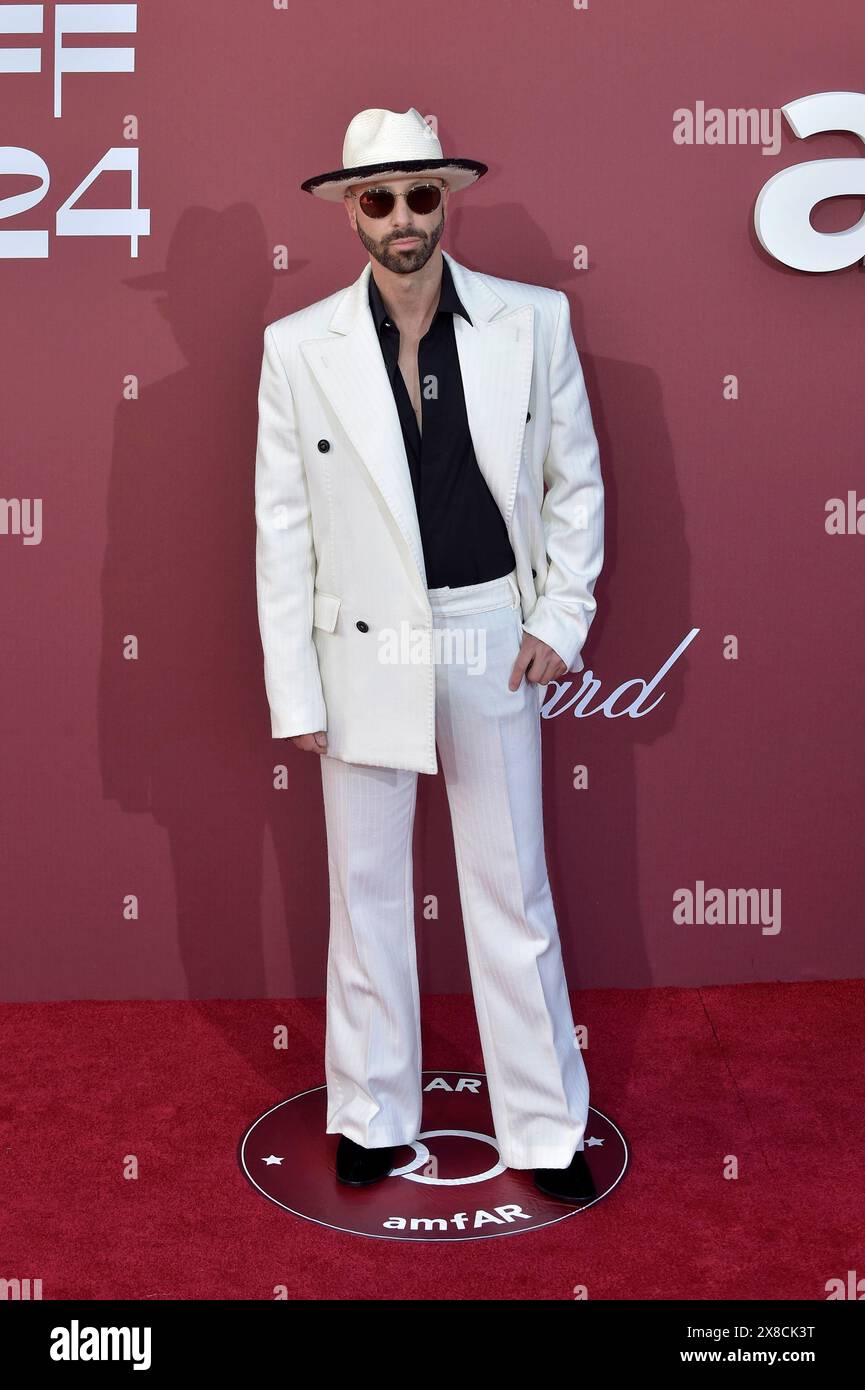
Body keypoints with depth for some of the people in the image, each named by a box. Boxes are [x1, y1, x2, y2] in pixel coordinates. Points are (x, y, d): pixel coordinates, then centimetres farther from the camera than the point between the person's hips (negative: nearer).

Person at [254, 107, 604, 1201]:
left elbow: (574, 478, 7)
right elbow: (282, 529, -1)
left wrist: (560, 618, -1)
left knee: (514, 894, 9)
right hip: (363, 653, 0)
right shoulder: (298, 347, -2)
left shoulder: (533, 321, -1)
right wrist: (294, 690, -4)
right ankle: (373, 1114, 31)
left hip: (495, 645, 0)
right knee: (366, 894, 12)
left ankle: (546, 1128, 25)